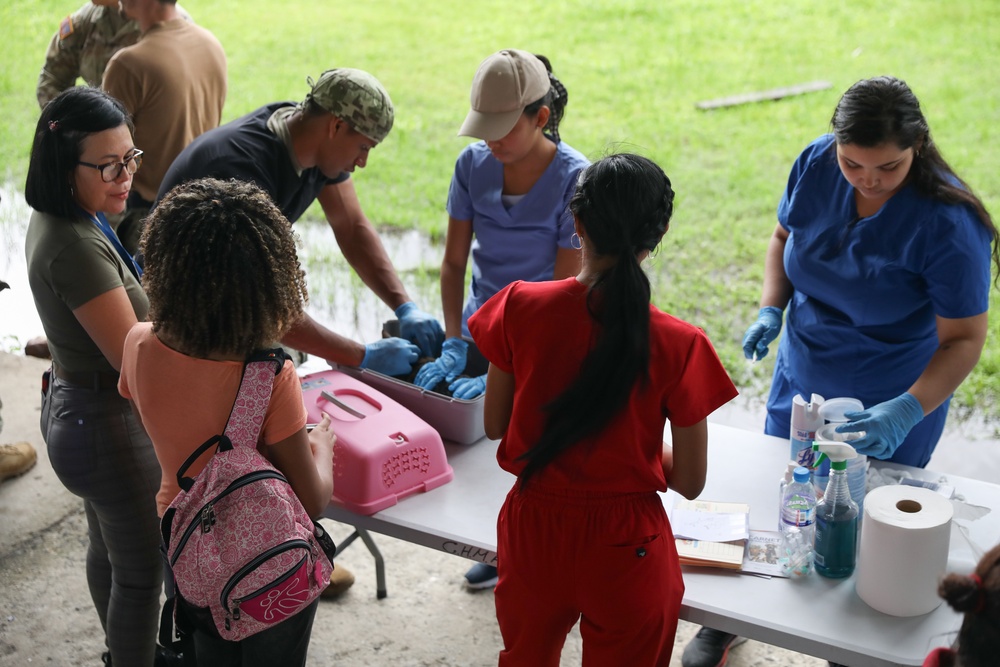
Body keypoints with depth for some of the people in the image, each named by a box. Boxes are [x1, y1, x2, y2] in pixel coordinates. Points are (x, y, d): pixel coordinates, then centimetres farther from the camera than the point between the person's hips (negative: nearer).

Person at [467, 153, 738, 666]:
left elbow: (494, 424, -1)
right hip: (624, 549, -2)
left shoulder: (520, 306, -14)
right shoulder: (680, 346, -19)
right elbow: (689, 482, -10)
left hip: (533, 532, 2)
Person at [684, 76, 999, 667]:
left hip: (890, 411, -4)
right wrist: (771, 309, -10)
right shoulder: (815, 165, -14)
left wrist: (905, 412, -36)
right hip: (800, 385, 5)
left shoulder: (948, 222, -28)